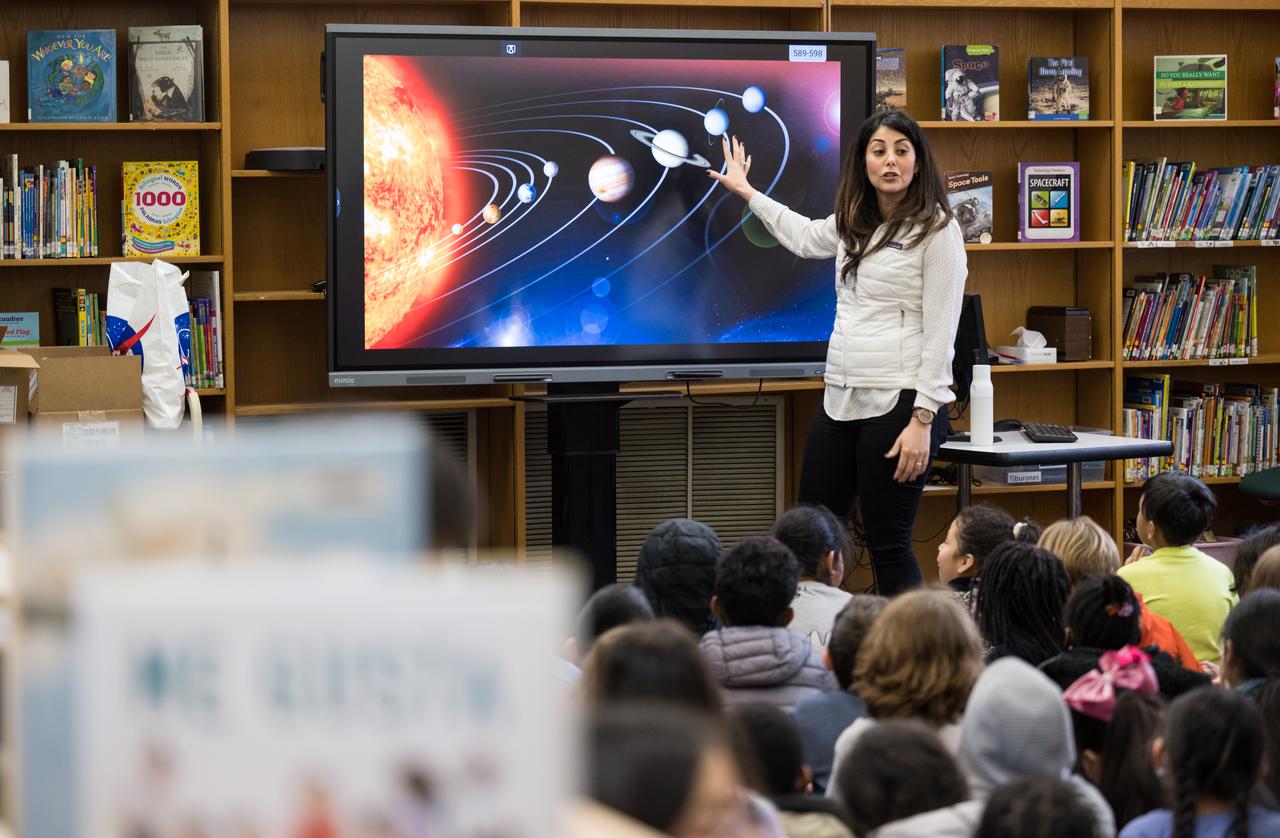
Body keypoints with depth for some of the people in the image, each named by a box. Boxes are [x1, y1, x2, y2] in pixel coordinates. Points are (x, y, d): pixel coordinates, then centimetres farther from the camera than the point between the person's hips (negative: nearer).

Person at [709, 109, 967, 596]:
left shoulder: (936, 231, -7)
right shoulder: (854, 224, 15)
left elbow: (941, 334, -12)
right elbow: (805, 238, 39)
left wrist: (922, 420, -19)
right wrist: (747, 192, 47)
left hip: (898, 403, -8)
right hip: (841, 399, 8)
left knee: (888, 547, -6)